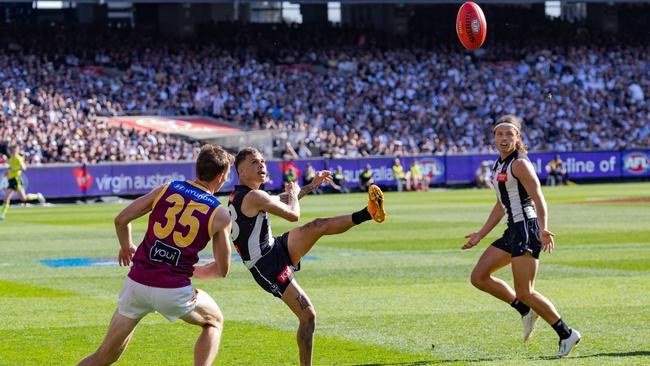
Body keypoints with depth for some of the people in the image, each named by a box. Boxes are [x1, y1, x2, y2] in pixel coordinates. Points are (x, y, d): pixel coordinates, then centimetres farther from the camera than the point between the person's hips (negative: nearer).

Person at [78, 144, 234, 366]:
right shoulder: (220, 216, 0)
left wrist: (127, 247, 28)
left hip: (136, 283, 3)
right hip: (174, 291, -3)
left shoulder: (166, 190, 6)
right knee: (214, 321, 27)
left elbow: (121, 219, 8)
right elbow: (222, 269, 6)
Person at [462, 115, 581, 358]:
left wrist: (543, 229, -35)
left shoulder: (519, 164, -12)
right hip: (513, 231, 9)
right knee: (479, 277, 6)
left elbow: (539, 200, -20)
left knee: (524, 292, -9)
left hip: (527, 229, -9)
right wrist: (480, 235, 25)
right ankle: (527, 311, 12)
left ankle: (566, 334, 3)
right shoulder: (499, 165, 16)